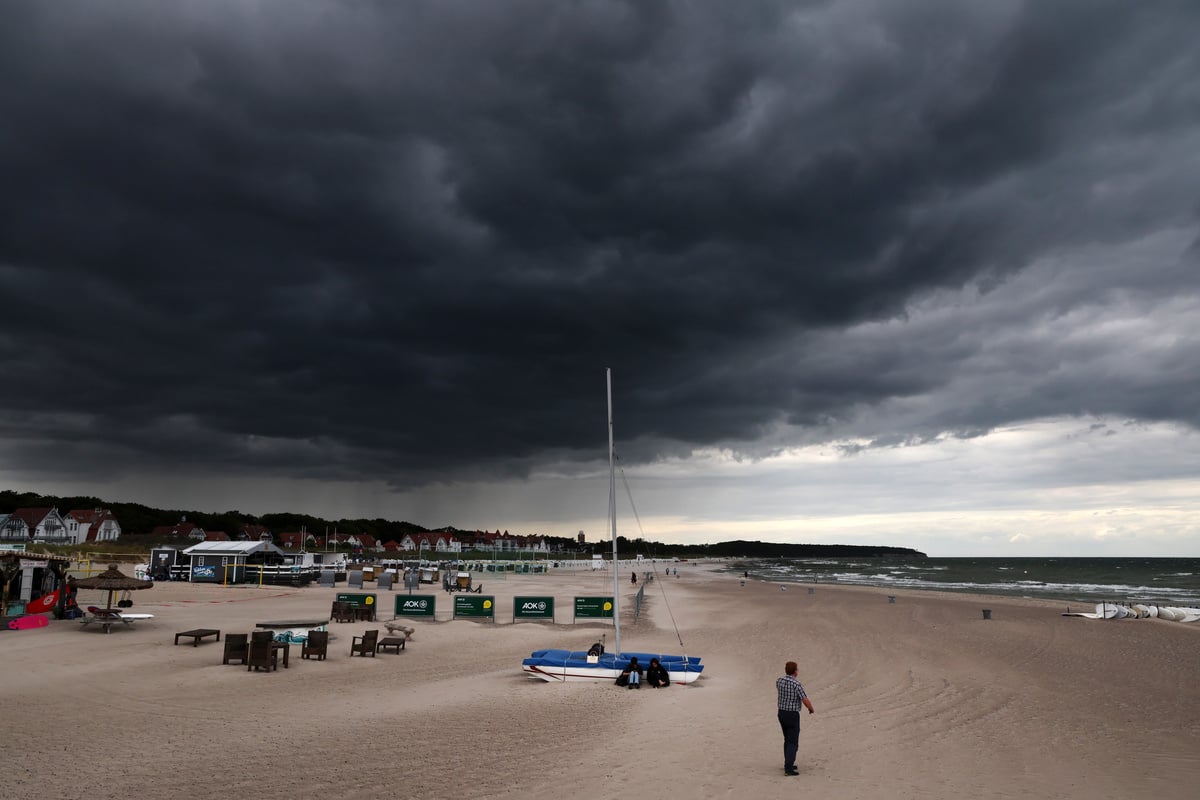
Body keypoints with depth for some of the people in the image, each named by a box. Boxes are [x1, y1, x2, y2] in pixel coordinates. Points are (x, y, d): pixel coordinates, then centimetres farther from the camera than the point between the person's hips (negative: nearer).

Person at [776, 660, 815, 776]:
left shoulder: (779, 681, -1)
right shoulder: (797, 684, -21)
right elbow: (806, 701, -22)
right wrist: (811, 709, 1)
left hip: (782, 714, 7)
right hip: (792, 716, -7)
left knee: (788, 740, 21)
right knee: (793, 743, -2)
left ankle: (788, 764, 27)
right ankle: (788, 769, -8)